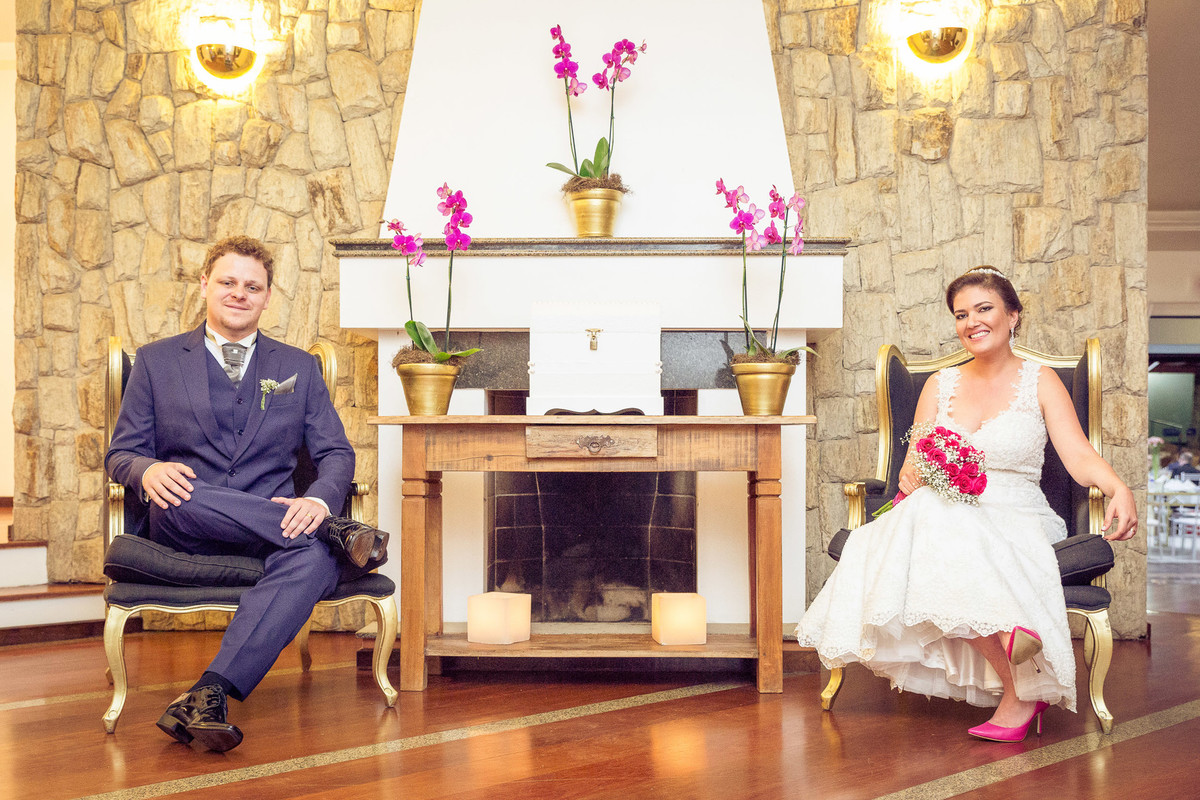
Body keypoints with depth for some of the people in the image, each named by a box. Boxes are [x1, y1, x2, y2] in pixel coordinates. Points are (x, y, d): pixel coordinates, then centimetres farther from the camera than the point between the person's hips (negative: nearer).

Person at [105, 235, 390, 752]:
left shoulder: (297, 367, 19)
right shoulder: (157, 361, 15)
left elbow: (336, 453, 11)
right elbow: (121, 453, 12)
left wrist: (320, 499, -14)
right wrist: (148, 470, -15)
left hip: (274, 524, 1)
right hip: (182, 528, 0)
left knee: (315, 559, -36)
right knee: (182, 498, -38)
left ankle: (209, 695, -44)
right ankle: (336, 532, -26)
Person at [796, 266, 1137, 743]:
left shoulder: (1040, 382, 7)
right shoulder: (939, 386, 16)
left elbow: (1080, 457, -7)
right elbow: (914, 463, 12)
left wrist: (1119, 489, -29)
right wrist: (911, 475, -15)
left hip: (1014, 519, -3)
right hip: (944, 517, 3)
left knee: (950, 549, -37)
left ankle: (1020, 689, -29)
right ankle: (1022, 683, -29)